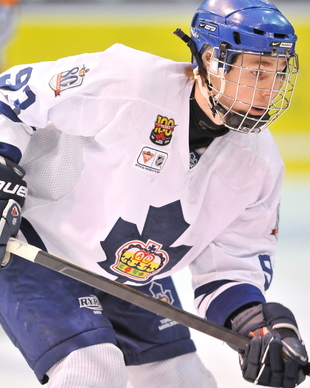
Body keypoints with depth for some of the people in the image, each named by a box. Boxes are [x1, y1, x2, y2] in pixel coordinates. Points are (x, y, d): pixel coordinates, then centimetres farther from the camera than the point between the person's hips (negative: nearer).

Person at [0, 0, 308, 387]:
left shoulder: (260, 162, -9)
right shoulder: (129, 81, -28)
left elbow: (231, 264, -4)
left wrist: (260, 323, -22)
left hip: (135, 277, 7)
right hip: (32, 247, -7)